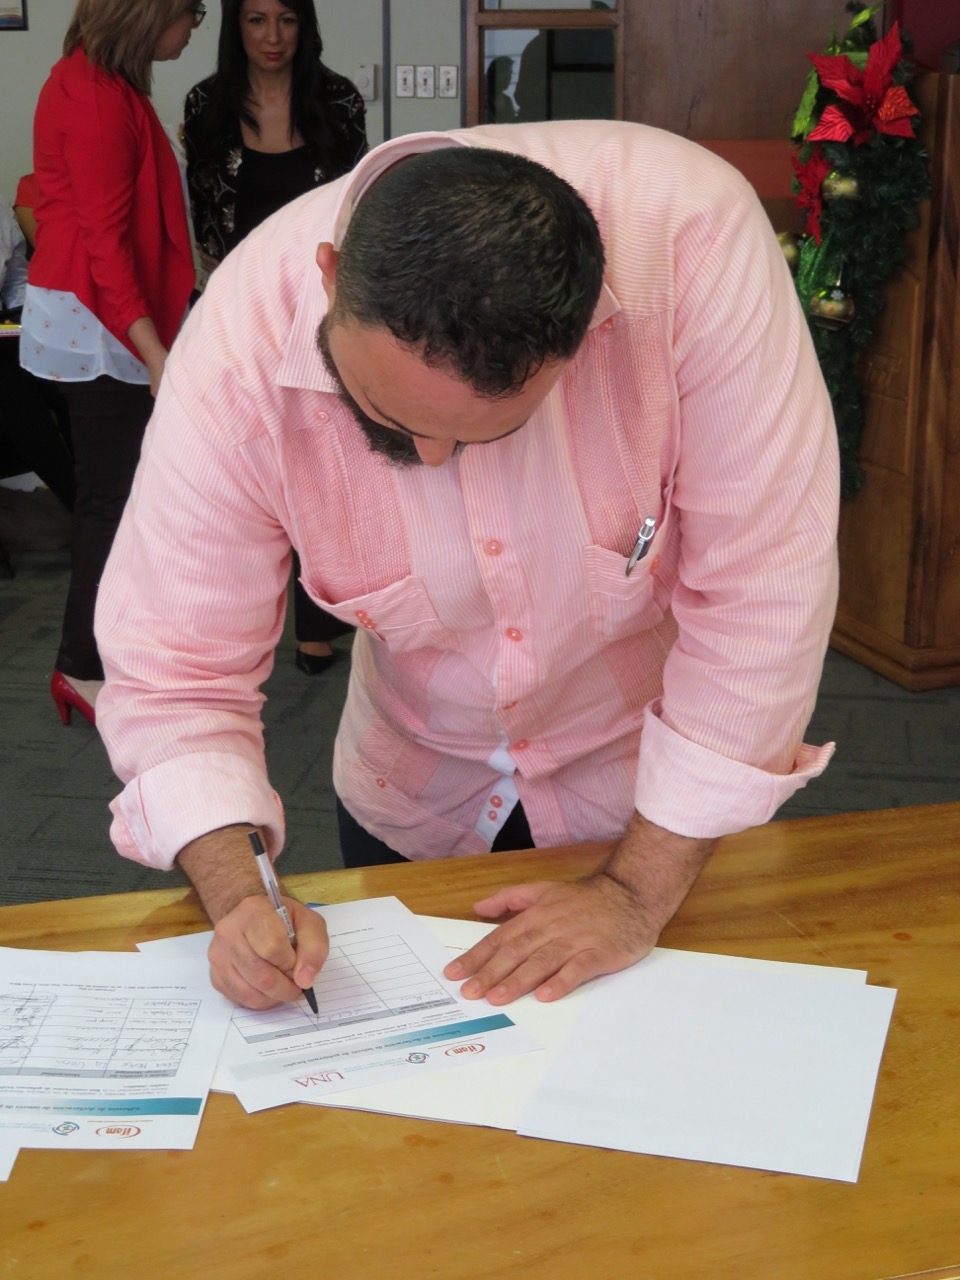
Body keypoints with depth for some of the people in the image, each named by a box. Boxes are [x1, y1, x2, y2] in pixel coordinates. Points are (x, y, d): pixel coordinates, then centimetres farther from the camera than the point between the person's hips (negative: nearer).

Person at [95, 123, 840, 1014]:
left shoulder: (692, 236, -35)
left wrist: (639, 892, -26)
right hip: (406, 805, 2)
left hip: (670, 799, -1)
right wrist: (237, 898, -37)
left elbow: (764, 590, -30)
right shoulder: (241, 348, -29)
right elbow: (172, 674, -21)